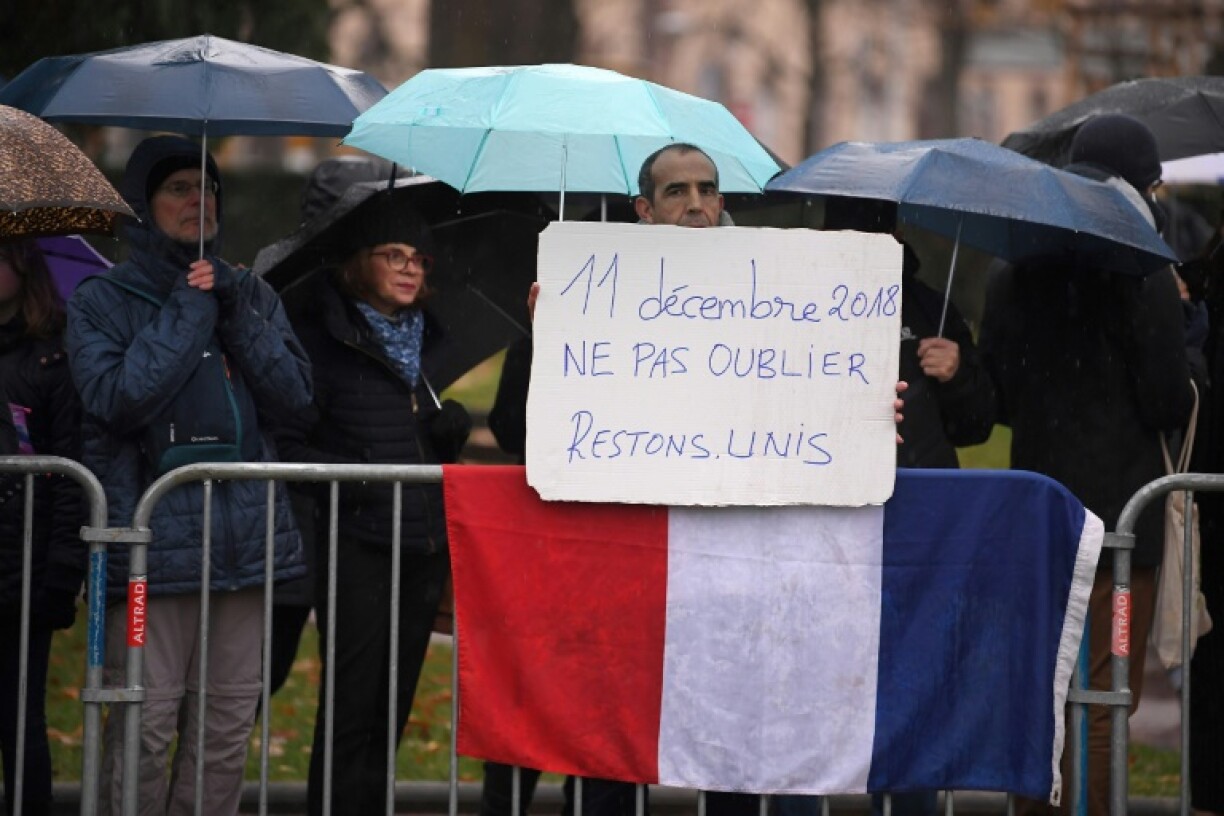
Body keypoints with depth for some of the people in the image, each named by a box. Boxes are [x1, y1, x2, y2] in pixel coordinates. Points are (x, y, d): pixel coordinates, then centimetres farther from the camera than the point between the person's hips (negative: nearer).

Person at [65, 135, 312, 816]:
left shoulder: (253, 296, 17)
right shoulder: (102, 301, 5)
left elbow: (294, 393, 5)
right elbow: (116, 398, -11)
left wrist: (235, 316, -5)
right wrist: (187, 314, -7)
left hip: (247, 536, 4)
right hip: (151, 537, -4)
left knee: (228, 732, 4)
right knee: (146, 728, -10)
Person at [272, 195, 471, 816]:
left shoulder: (426, 341, 17)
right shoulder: (323, 340, -4)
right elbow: (284, 445, -10)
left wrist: (451, 432, 5)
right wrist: (347, 476, -21)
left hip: (424, 547, 7)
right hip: (357, 545, -6)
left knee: (392, 710, 8)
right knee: (352, 706, -9)